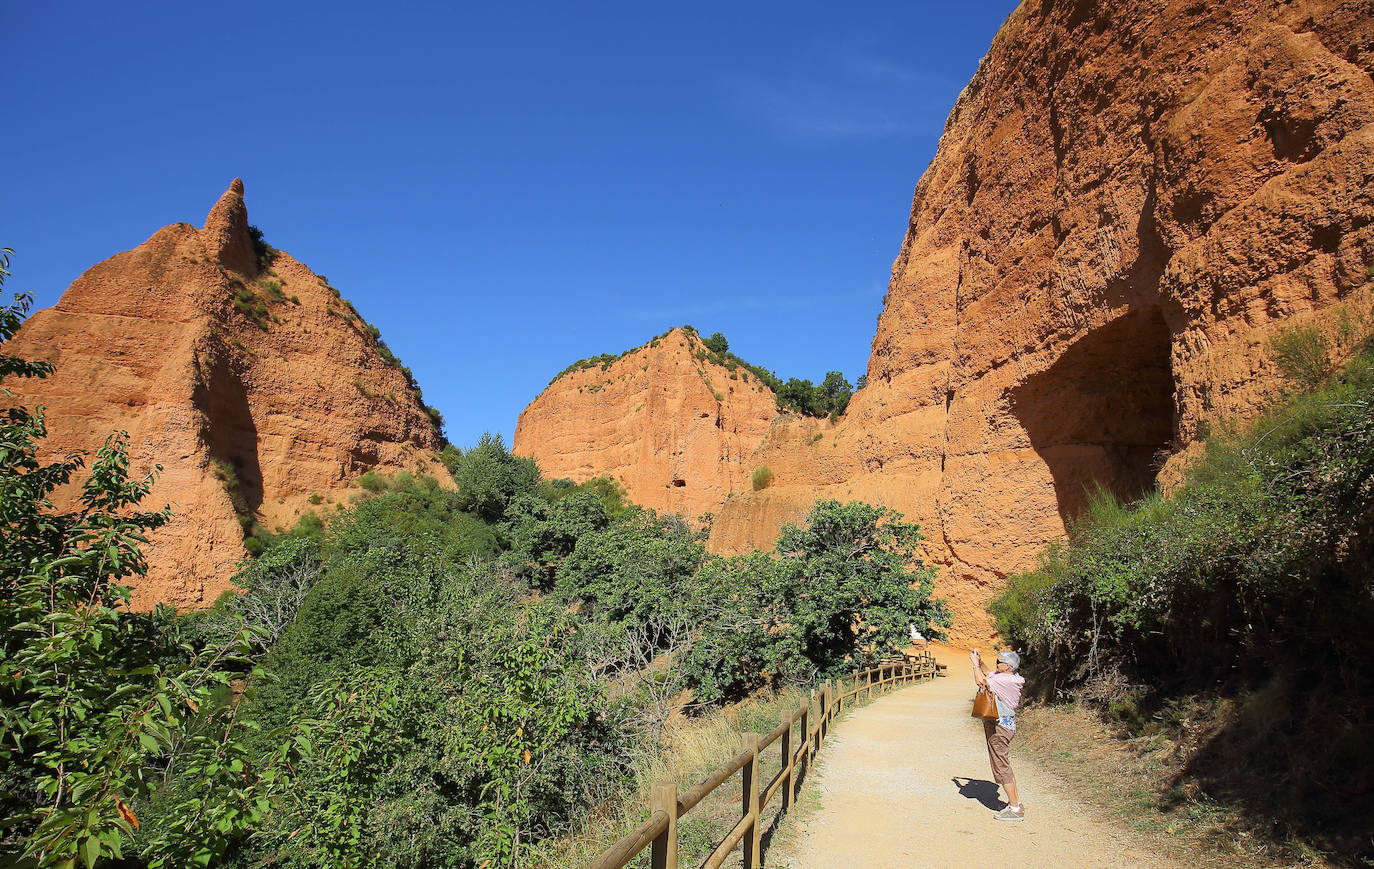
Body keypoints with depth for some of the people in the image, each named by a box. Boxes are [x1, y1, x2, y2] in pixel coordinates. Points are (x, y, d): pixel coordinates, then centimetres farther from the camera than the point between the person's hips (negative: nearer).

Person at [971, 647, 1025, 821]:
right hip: (1005, 724, 10)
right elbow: (989, 673, 24)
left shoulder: (1005, 680, -22)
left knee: (1002, 767, -3)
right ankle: (1016, 802, 28)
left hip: (999, 727, -10)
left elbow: (981, 681, -22)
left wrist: (975, 663, -9)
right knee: (1004, 765, 19)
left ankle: (1015, 810, 4)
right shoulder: (1010, 677, 7)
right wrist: (979, 661, 11)